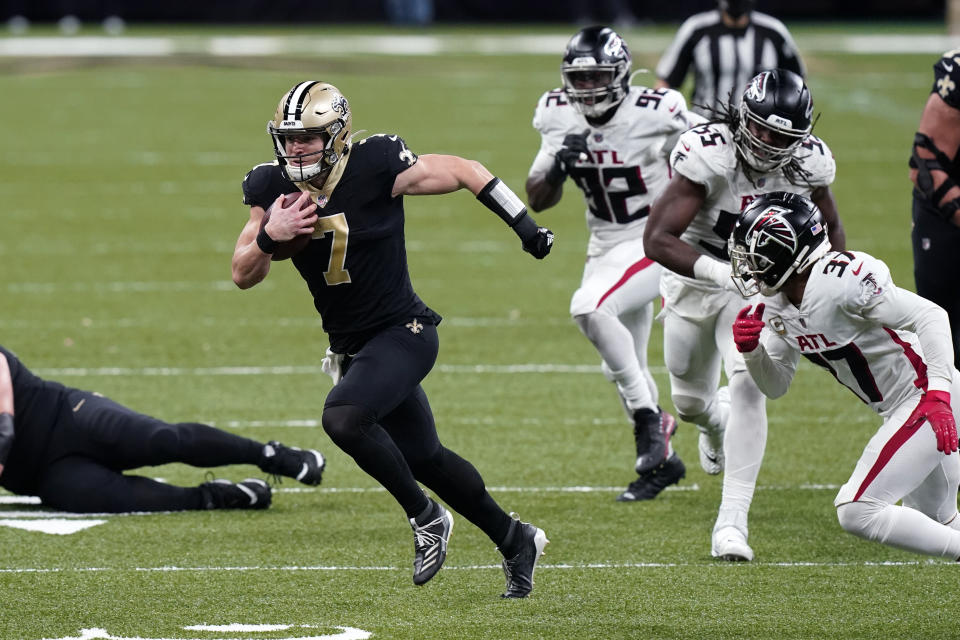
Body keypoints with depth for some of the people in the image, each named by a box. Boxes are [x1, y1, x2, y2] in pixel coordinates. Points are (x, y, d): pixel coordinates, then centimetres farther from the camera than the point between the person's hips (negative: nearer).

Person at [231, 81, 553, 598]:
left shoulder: (374, 168, -19)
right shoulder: (273, 188, -4)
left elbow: (464, 172, -8)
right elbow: (243, 276, 0)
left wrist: (524, 226, -10)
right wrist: (269, 236, -20)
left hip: (401, 332, -7)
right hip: (351, 346, 7)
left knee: (343, 417, -29)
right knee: (423, 459, 16)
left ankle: (425, 517, -8)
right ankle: (514, 541, 35)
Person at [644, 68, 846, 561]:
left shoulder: (808, 163, -19)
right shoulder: (708, 153, -32)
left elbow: (829, 229, 3)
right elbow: (658, 240, -35)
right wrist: (724, 273, -47)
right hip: (694, 276, 0)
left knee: (747, 387, -23)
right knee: (690, 400, 17)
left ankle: (731, 521, -21)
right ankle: (716, 421, 58)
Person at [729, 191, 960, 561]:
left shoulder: (839, 281, -26)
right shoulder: (777, 306, 2)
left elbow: (930, 317, -27)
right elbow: (776, 386, 10)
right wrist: (751, 350, -12)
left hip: (927, 400, -10)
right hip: (900, 411, 10)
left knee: (856, 512, -15)